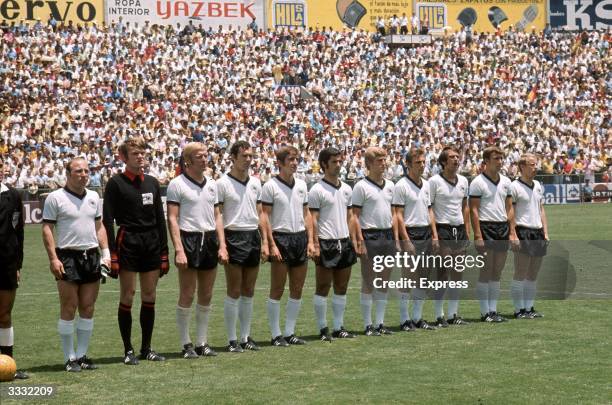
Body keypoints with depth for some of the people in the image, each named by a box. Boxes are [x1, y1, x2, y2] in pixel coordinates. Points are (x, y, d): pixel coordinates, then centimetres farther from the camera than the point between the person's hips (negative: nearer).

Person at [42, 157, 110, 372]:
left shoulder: (93, 197, 14)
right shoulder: (55, 198, -3)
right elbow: (47, 229, -5)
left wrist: (106, 253, 11)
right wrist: (53, 258, -12)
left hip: (91, 256, 5)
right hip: (67, 257, -5)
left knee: (88, 309, 6)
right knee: (68, 310, -3)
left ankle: (82, 355, 13)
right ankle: (70, 358, 3)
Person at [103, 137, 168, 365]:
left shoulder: (152, 183, 12)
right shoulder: (116, 183, -2)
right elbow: (107, 220, -6)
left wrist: (164, 252, 10)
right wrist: (112, 255, -13)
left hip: (152, 243, 5)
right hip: (127, 244, -5)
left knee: (149, 297, 7)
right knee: (127, 297, -3)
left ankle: (146, 348, 16)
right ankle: (128, 350, 4)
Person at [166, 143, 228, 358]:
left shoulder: (212, 184, 13)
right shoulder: (177, 184, -5)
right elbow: (172, 219, -9)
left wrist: (222, 245, 7)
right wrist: (178, 250, -17)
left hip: (210, 240, 6)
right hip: (188, 239, -6)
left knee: (206, 296, 9)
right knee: (187, 296, -2)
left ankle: (202, 343, 16)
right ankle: (186, 345, 5)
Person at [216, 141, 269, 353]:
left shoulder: (255, 183, 12)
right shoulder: (222, 183, -6)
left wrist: (264, 241, 10)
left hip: (253, 237, 6)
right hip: (234, 237, -6)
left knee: (248, 292, 9)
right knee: (234, 292, -3)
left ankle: (246, 337, 16)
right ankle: (232, 340, 3)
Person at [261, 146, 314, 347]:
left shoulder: (301, 185, 12)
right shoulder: (271, 186, -6)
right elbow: (265, 217, -8)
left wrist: (310, 240, 7)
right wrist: (272, 245, -15)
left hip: (300, 238, 6)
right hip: (280, 238, -6)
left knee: (297, 290, 7)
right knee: (277, 290, -2)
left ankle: (290, 333, 15)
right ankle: (276, 335, 4)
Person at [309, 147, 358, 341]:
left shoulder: (346, 189, 13)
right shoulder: (317, 190, -6)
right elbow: (313, 220, -9)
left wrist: (353, 240, 11)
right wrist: (315, 245, -15)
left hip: (345, 242, 6)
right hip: (326, 243, -6)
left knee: (341, 287, 9)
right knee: (323, 287, -1)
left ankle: (338, 327, 15)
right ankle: (323, 329, 5)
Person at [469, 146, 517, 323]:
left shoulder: (506, 181, 13)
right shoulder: (478, 182, -6)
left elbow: (509, 208, 16)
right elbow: (473, 210, -10)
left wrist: (512, 232, 8)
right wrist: (478, 235, -16)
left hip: (503, 228, 6)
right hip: (486, 228, -6)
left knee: (497, 273, 8)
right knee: (486, 272, -4)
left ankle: (493, 310, 13)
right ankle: (485, 312, 1)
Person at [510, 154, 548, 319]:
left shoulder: (538, 186, 16)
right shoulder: (515, 186, -7)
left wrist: (545, 232, 12)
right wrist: (513, 236, -16)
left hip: (538, 233, 7)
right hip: (523, 232, -7)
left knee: (533, 276, 9)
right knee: (520, 275, -5)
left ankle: (529, 308, 14)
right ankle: (519, 310, -1)